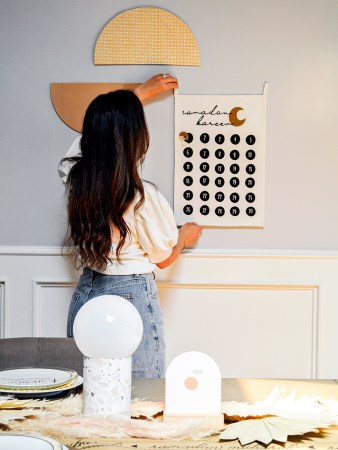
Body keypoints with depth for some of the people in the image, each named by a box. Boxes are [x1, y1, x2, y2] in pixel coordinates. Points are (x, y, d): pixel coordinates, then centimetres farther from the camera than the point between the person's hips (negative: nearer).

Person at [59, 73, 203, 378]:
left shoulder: (74, 176, -6)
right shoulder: (143, 198, -22)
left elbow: (101, 130, 16)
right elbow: (164, 258, -5)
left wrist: (142, 92, 25)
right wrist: (184, 236, 17)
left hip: (86, 293, 6)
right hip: (132, 296, -6)